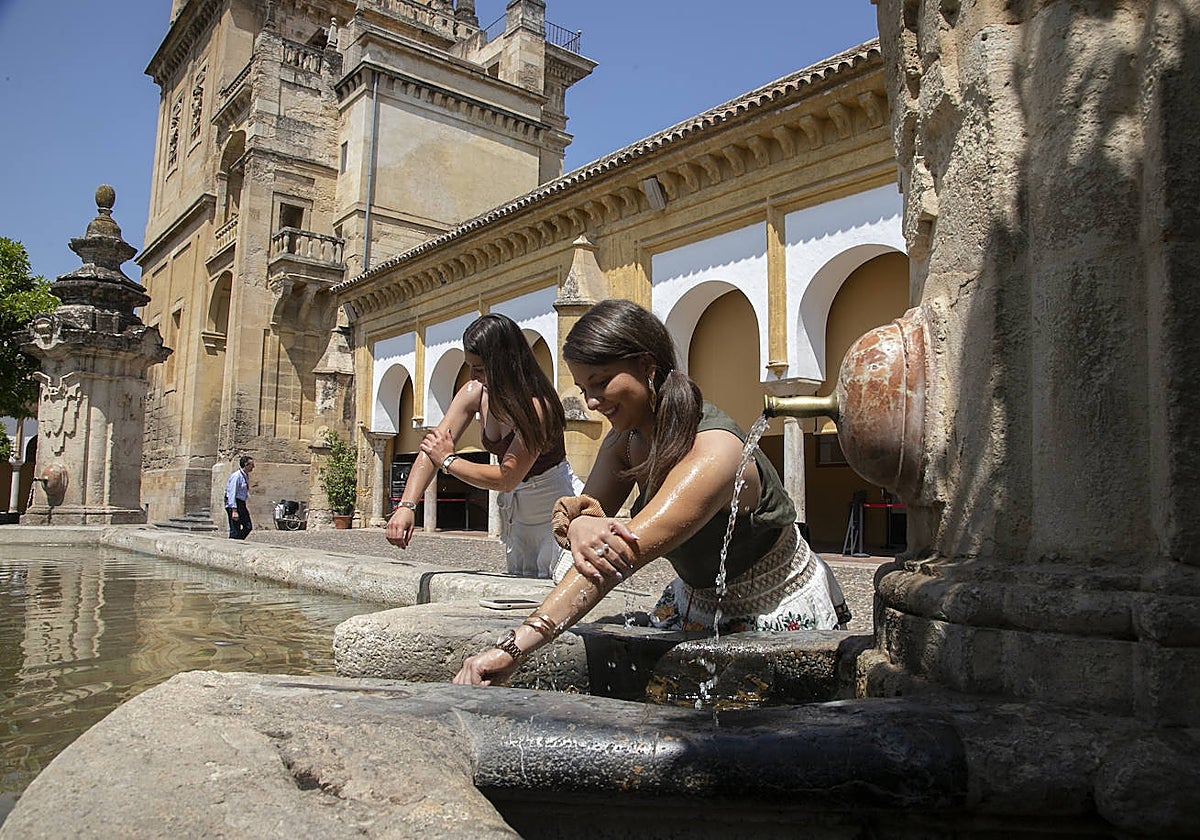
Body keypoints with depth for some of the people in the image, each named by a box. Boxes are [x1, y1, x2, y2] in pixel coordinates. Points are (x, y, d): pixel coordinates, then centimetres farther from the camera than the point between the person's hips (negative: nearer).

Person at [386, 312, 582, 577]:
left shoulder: (536, 405, -28)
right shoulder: (475, 393, -7)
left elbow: (506, 478, -28)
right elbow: (431, 450, -11)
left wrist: (449, 461, -18)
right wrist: (406, 506, -23)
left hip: (559, 508, -7)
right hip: (518, 511, 7)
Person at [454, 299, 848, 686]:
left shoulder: (713, 451, -33)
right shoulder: (624, 441, -5)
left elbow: (624, 552, -44)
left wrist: (515, 644, -51)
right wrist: (576, 520, -40)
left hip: (779, 618, -6)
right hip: (694, 603, 6)